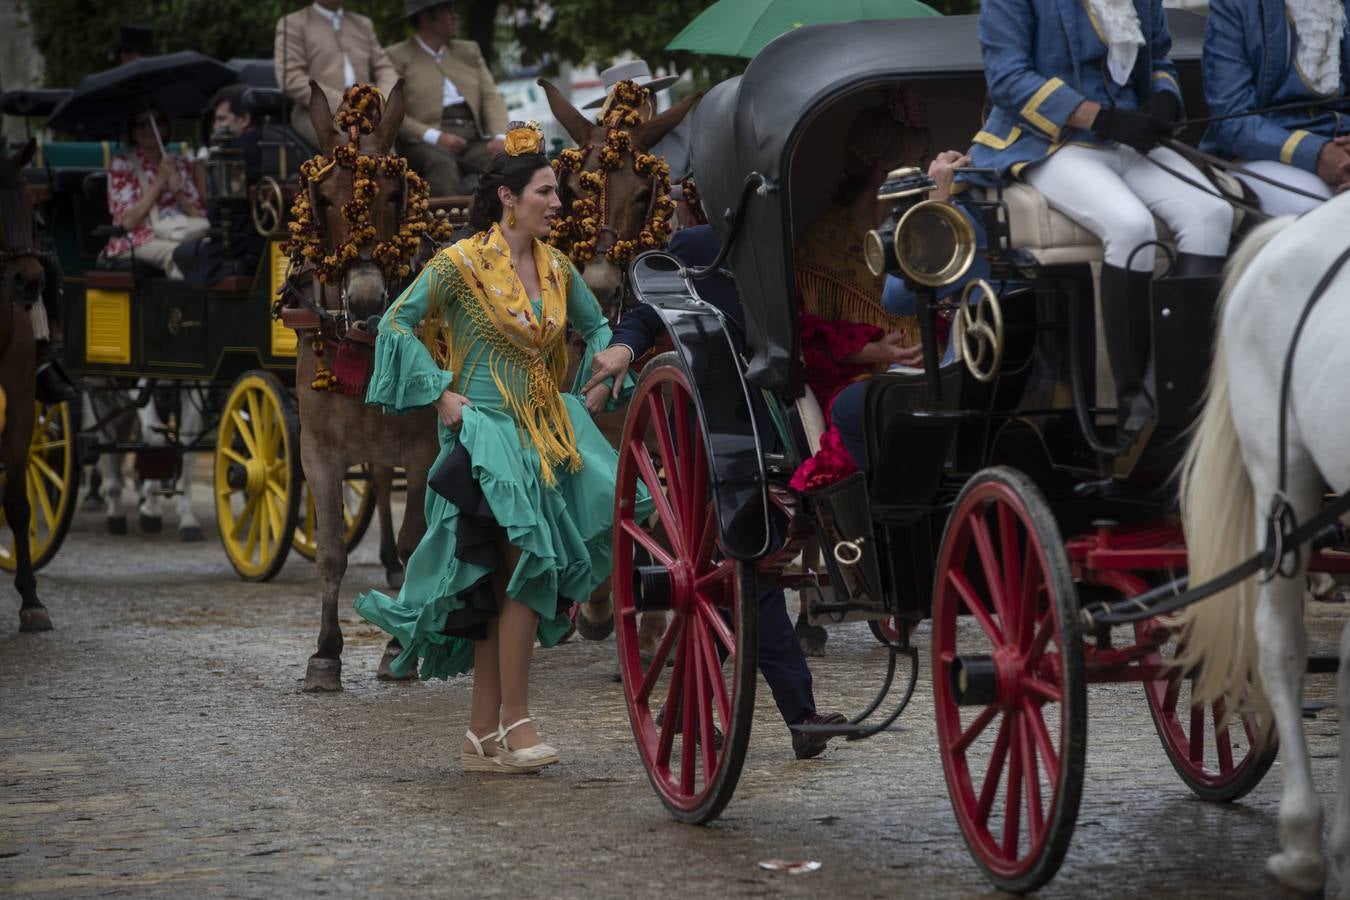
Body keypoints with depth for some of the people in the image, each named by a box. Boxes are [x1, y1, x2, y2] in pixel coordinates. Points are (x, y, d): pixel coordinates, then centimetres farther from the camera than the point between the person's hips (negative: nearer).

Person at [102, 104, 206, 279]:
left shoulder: (179, 164, 16)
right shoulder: (122, 164, 5)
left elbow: (201, 216, 11)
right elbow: (128, 221, -6)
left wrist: (179, 193, -7)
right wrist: (159, 182, -6)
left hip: (178, 237, 4)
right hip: (136, 244, -4)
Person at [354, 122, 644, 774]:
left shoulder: (555, 268, 11)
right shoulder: (462, 263, -6)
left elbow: (596, 327, 27)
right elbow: (397, 324, -5)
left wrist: (600, 382, 11)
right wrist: (442, 396, -9)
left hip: (547, 431, 6)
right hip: (486, 431, -6)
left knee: (505, 586, 1)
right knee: (524, 564, -15)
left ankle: (484, 734, 6)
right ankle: (512, 722, -7)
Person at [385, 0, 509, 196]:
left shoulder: (469, 51, 25)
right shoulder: (397, 57, 8)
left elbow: (491, 97, 16)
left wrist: (500, 136, -5)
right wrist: (435, 137, -16)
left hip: (474, 139, 4)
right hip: (425, 144, -4)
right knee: (442, 163, -37)